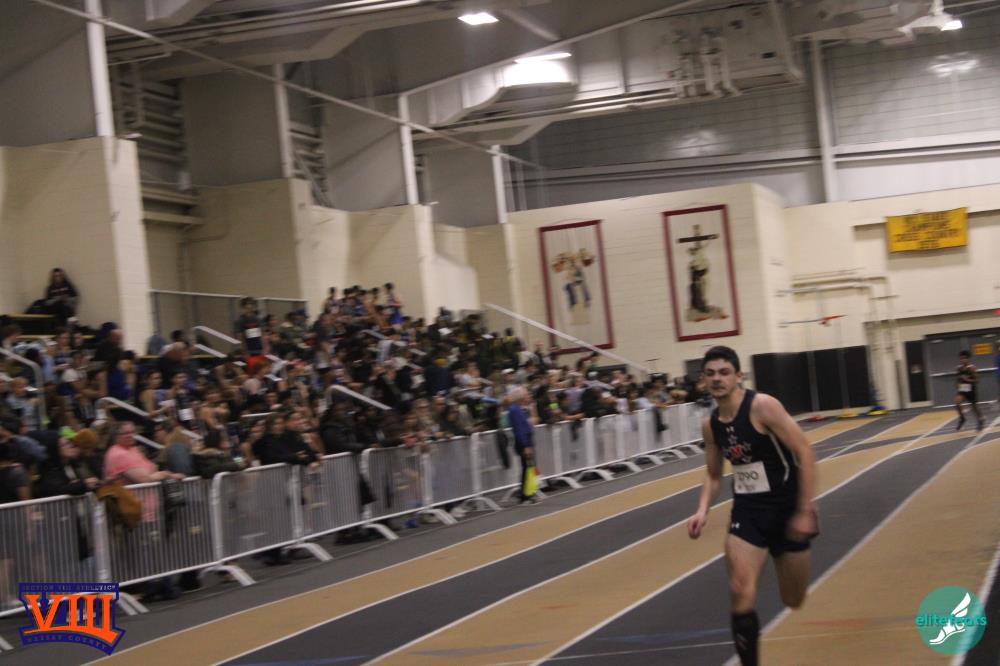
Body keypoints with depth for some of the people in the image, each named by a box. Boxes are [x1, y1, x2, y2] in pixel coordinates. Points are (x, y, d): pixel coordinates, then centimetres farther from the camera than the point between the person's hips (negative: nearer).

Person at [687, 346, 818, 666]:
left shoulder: (762, 406, -19)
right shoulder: (710, 425, 0)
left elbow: (805, 453, -19)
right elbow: (713, 475, 14)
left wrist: (805, 510, -21)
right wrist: (703, 510, -5)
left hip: (786, 509, -4)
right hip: (747, 510, 4)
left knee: (793, 601, 12)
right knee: (741, 595, -16)